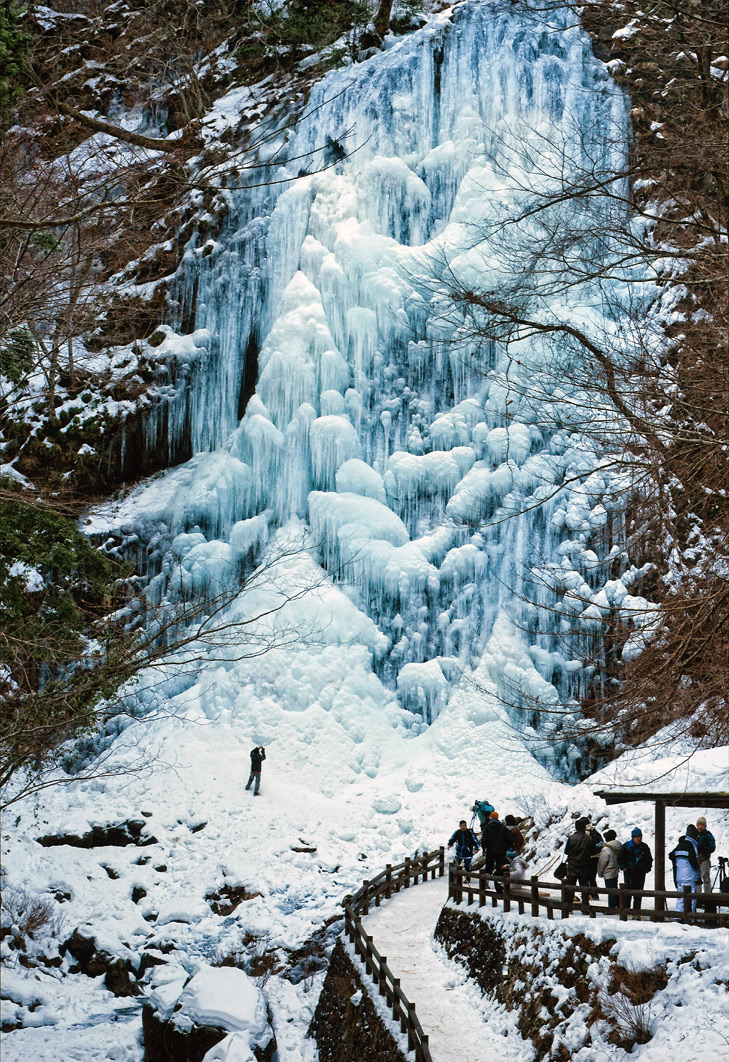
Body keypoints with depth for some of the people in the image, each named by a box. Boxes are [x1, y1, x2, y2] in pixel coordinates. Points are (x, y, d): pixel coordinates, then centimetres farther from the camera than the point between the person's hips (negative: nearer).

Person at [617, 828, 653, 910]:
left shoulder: (644, 847, 8)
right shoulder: (626, 846, -2)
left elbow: (649, 859, 20)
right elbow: (620, 857, 4)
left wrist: (647, 868, 8)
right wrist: (623, 867, -4)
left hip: (641, 872, 3)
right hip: (629, 871, -3)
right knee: (629, 888, -9)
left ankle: (637, 909, 11)